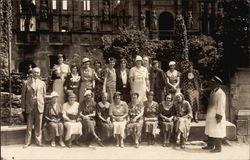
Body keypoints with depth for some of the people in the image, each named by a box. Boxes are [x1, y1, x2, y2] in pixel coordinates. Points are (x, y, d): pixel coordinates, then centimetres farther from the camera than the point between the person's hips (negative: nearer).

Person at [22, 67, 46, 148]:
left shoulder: (42, 83, 9)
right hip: (29, 106, -1)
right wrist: (23, 107, 0)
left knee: (38, 125, 7)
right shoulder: (26, 83, 2)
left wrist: (43, 105, 7)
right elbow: (23, 96, 3)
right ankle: (27, 142, 13)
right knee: (29, 125, 3)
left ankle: (38, 141, 18)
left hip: (39, 106, 2)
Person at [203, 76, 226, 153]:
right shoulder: (212, 92, 13)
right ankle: (210, 145, 26)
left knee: (217, 132, -3)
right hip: (210, 115, 9)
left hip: (216, 116, -9)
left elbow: (221, 106, -19)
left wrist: (219, 116, -21)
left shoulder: (220, 93, -15)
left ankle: (218, 148, 5)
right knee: (210, 131, 15)